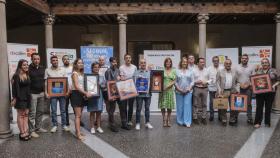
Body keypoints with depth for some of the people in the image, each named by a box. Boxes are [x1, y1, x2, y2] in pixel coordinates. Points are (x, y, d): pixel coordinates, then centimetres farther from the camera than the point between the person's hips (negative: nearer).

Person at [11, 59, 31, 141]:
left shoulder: (27, 76, 12)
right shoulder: (16, 76, -9)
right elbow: (15, 88, -13)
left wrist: (29, 97, 12)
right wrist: (14, 98, -16)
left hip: (27, 97, 7)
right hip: (20, 98, -7)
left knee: (26, 114, 7)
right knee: (21, 115, 1)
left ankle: (25, 131, 11)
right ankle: (22, 133, 6)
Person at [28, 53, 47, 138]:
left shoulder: (42, 68, 10)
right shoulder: (28, 69, -8)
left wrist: (45, 90, 13)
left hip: (41, 93, 6)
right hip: (32, 93, -6)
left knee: (40, 111, 11)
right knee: (32, 113, -1)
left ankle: (38, 127, 23)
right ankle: (32, 130, 5)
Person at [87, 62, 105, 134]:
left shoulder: (101, 77, 8)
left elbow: (104, 85, 9)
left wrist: (99, 85, -9)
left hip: (99, 95, 3)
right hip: (91, 95, -3)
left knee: (99, 112, 9)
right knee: (92, 112, 4)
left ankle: (98, 127, 20)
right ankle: (92, 127, 15)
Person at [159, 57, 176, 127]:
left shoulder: (173, 71, 8)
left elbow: (174, 81, 3)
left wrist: (169, 85, -11)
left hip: (170, 90, 1)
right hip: (162, 90, -1)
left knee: (169, 106, 3)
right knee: (163, 105, -2)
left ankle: (168, 120, 15)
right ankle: (164, 120, 10)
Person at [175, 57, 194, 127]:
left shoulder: (190, 71, 9)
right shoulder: (177, 71, 5)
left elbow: (192, 81, 4)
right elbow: (175, 82, 1)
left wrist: (189, 89, -8)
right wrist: (179, 89, -9)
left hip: (188, 92, 1)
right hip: (179, 92, 0)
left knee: (187, 105, -4)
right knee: (180, 106, 3)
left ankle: (187, 122, 0)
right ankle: (180, 121, 16)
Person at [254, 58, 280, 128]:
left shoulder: (274, 71, 3)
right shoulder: (258, 71, 7)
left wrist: (274, 85, -12)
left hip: (270, 92, 0)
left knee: (268, 107, 8)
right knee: (259, 107, 0)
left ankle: (267, 122, 19)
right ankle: (257, 122, 5)